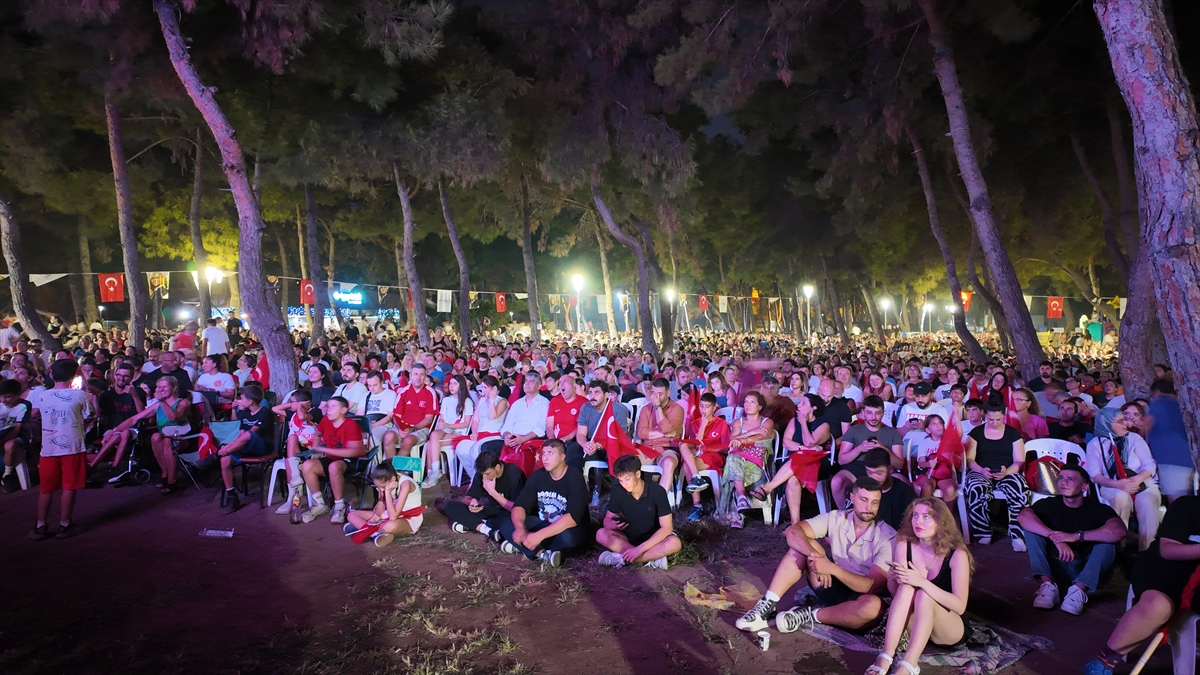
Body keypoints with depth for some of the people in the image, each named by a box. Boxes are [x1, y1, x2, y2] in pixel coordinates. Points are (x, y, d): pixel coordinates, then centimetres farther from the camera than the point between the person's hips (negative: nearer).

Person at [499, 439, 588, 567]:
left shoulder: (574, 479, -21)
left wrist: (539, 535, -39)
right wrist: (520, 528, -32)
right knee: (506, 525, -15)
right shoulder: (537, 476, -4)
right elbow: (520, 505, -9)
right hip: (543, 524, 5)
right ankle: (542, 554, -26)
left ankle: (521, 546, -18)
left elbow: (572, 517, -32)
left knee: (567, 536, -39)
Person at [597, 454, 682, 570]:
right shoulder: (618, 491, -12)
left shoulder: (657, 491, -20)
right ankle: (653, 558, -29)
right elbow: (607, 519, -2)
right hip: (629, 537, 3)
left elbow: (666, 528, -22)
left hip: (653, 539, -2)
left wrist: (640, 548, -30)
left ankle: (623, 558, -28)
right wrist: (613, 524, -28)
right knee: (601, 534, -26)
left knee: (674, 543, -34)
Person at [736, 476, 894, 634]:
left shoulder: (888, 537, -16)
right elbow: (793, 531, -18)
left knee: (874, 605, -38)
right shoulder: (836, 518, -8)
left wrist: (833, 568, -35)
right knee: (803, 545, -17)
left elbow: (875, 586, -24)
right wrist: (816, 556, -36)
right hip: (832, 587, 3)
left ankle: (810, 616, -17)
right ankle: (768, 605, -20)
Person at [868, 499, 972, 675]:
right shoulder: (904, 545, -8)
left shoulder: (956, 554, -16)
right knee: (906, 588, -28)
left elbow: (960, 606, -24)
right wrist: (892, 578, -25)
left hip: (951, 631, -3)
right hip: (914, 625, 3)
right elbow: (894, 593, -2)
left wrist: (922, 582, -36)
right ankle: (886, 658, -36)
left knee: (924, 594, -32)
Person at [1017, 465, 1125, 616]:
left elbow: (1119, 531, -31)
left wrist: (1076, 536, -36)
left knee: (1108, 540, -24)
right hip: (1053, 568, 1)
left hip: (1085, 571, -1)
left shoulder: (1097, 508, -9)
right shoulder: (1049, 504, -6)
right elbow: (1023, 516, -27)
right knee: (1031, 528, -18)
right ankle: (1047, 584, -28)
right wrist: (1055, 538, -38)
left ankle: (1079, 588, -30)